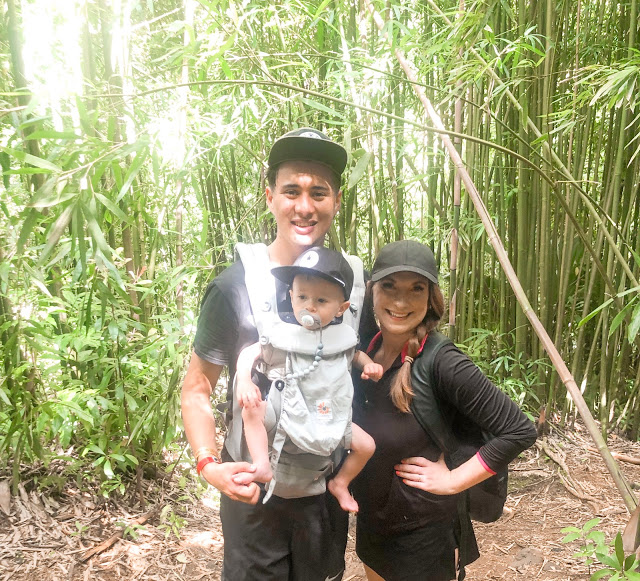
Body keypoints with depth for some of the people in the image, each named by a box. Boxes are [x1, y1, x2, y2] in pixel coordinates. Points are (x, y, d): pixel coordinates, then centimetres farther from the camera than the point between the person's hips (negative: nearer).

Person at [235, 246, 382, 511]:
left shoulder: (341, 338, -5)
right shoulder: (282, 338, -16)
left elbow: (354, 354, 16)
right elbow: (249, 353, -10)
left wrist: (368, 363, -5)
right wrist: (244, 380, -28)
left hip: (331, 417, 4)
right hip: (288, 412, -3)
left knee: (366, 445, 3)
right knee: (252, 410, -27)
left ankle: (340, 483, 26)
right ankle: (262, 466, -22)